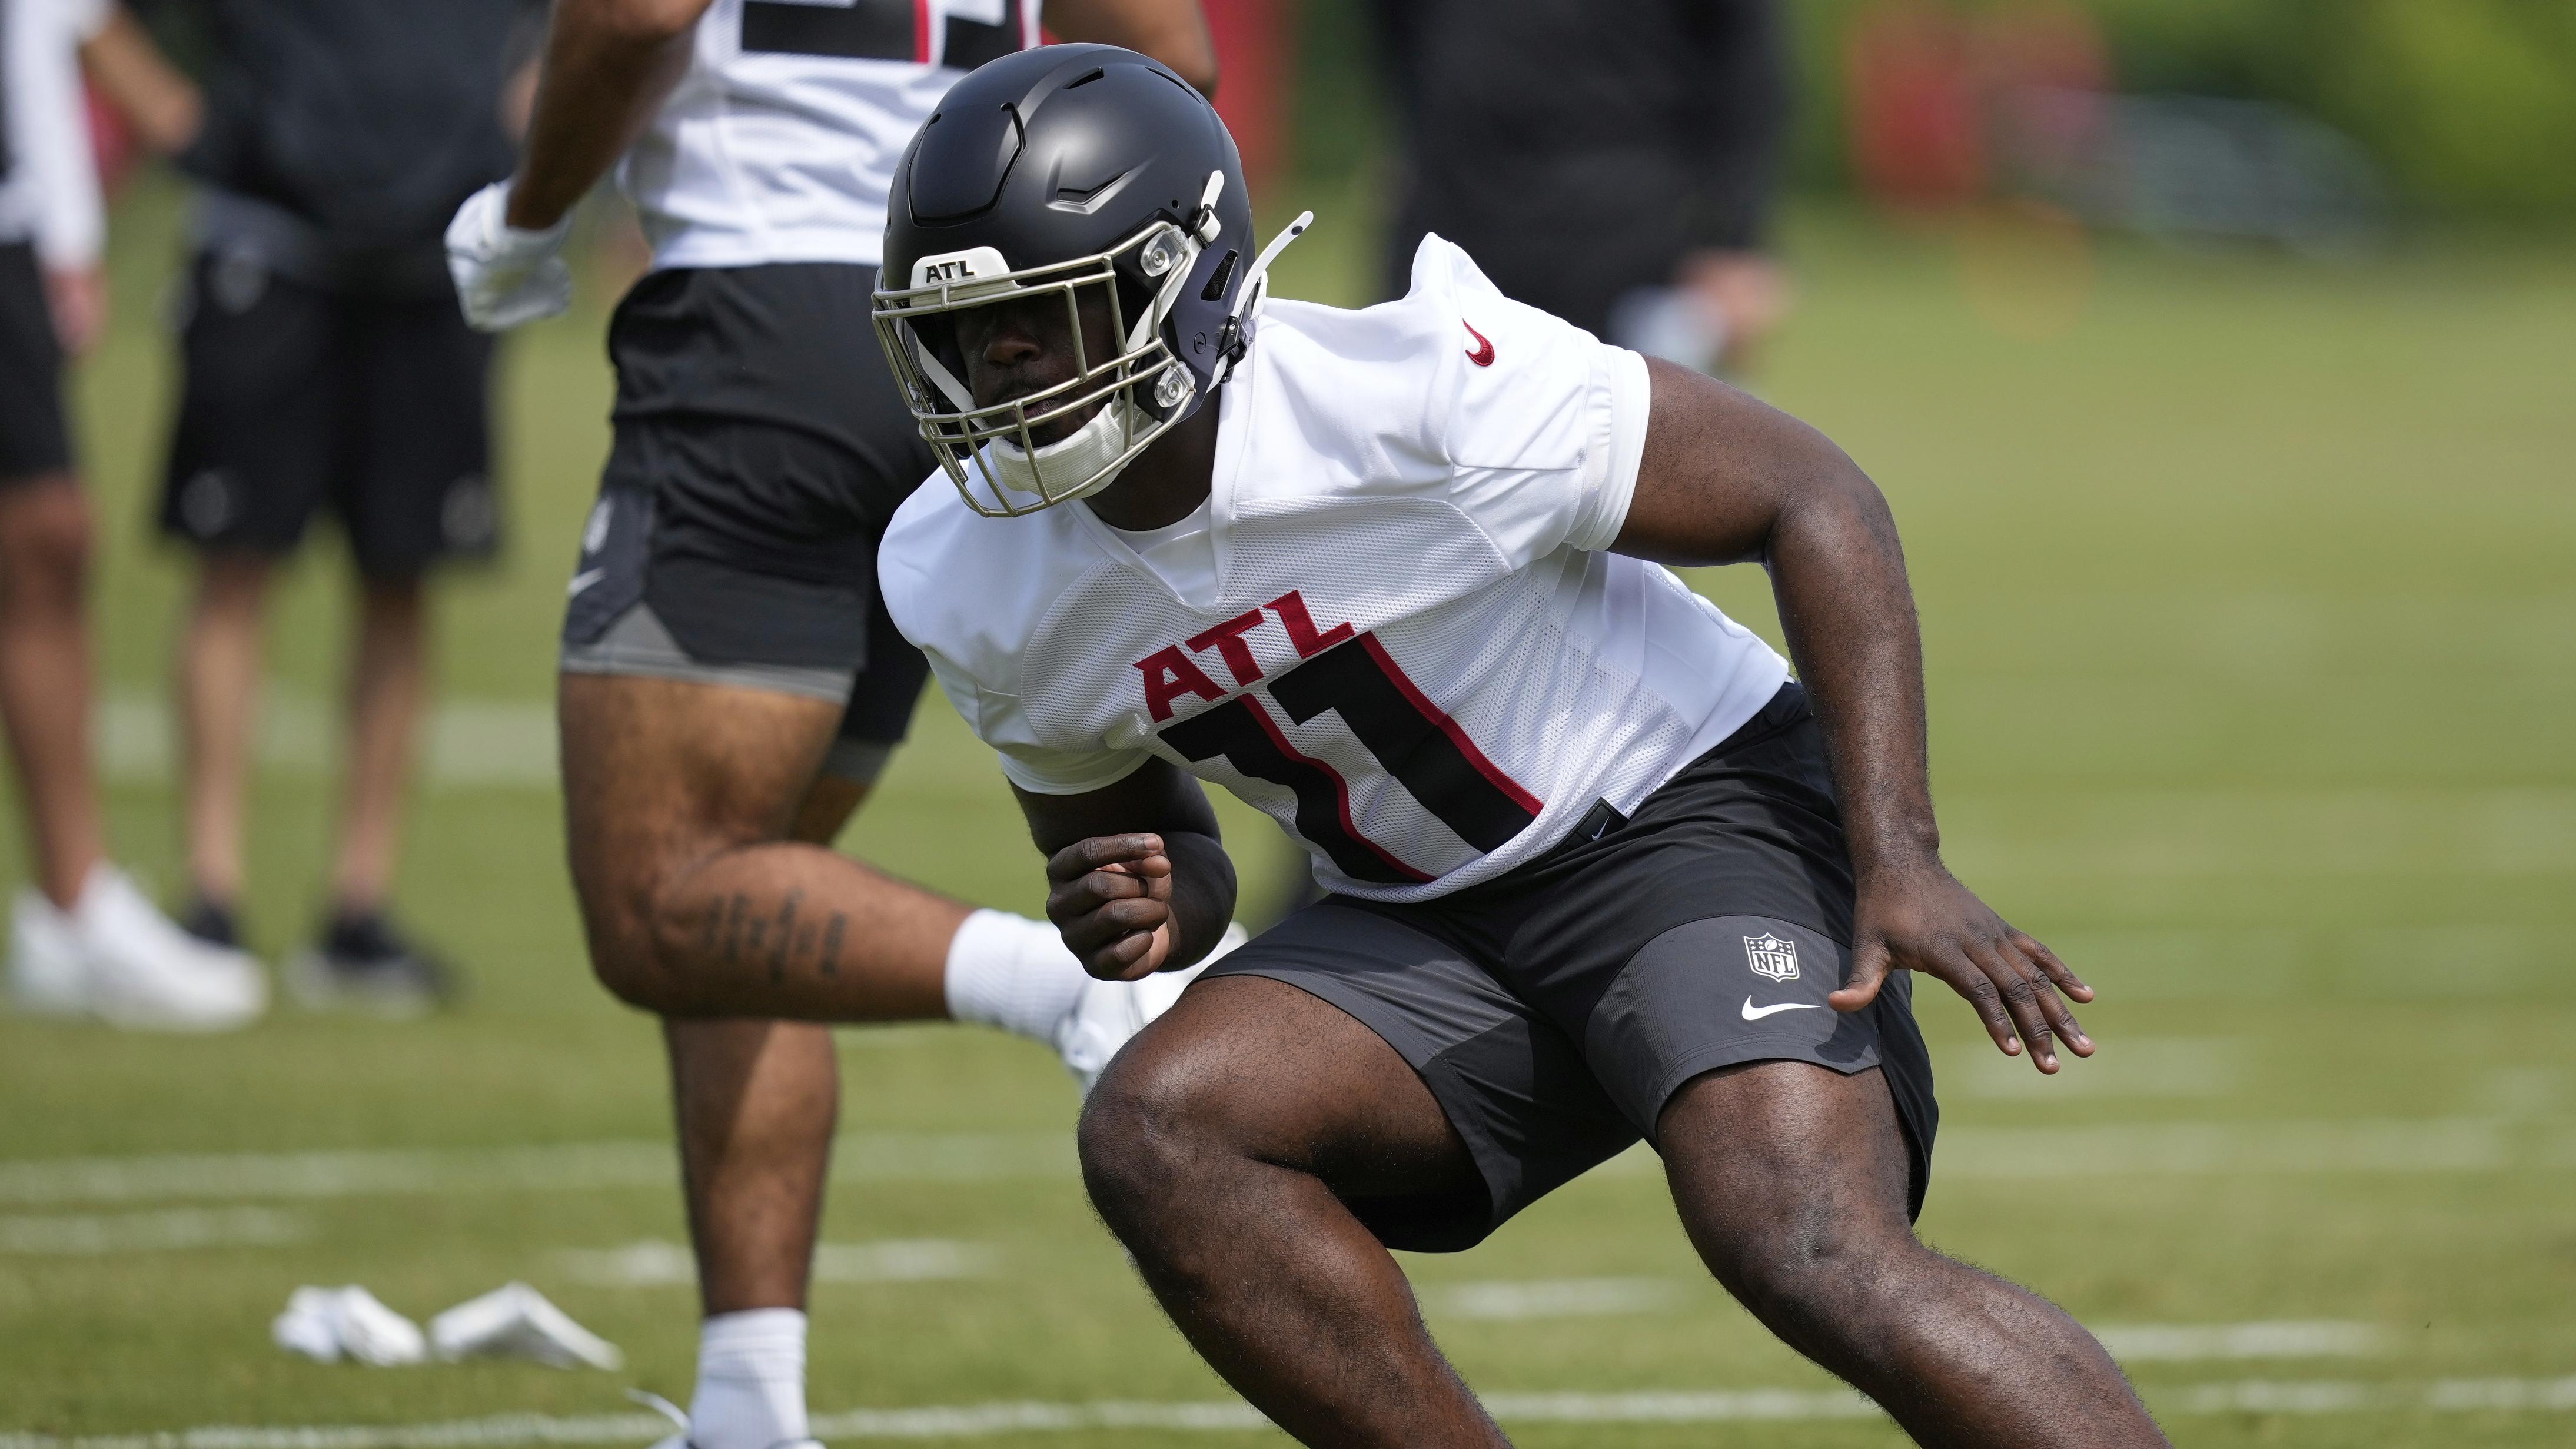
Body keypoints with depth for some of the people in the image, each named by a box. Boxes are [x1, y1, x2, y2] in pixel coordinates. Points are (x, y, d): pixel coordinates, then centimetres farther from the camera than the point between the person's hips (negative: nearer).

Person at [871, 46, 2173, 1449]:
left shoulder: (1417, 388, -24)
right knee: (1152, 1133, -19)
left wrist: (1898, 858, -24)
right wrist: (1152, 909, -14)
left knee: (1814, 1260, -28)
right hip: (1428, 931, 6)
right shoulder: (976, 590, -6)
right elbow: (1136, 828, 13)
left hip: (1682, 810, -6)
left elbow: (1811, 498, -16)